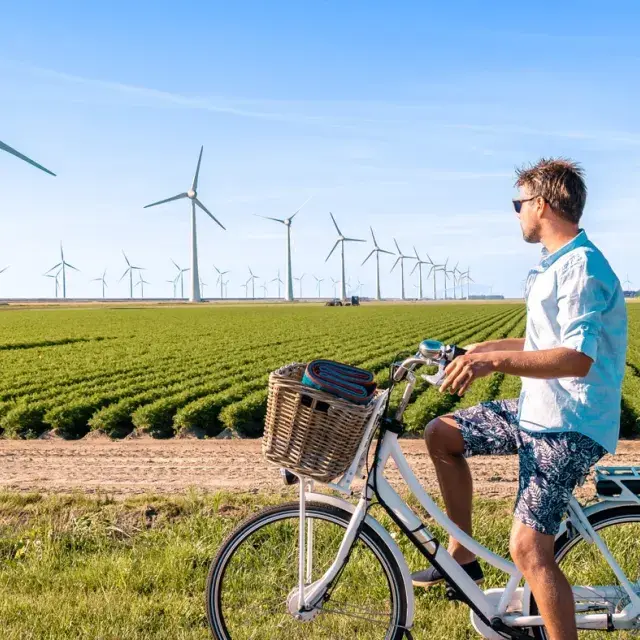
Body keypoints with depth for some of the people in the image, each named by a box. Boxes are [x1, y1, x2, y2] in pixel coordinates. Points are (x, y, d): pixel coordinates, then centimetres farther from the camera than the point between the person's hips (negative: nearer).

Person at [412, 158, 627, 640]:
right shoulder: (555, 265, 13)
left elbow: (577, 358, -31)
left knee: (528, 549, -18)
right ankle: (463, 555, 20)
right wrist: (488, 347, 24)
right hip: (537, 410, 10)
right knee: (441, 435, 13)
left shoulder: (581, 267, -19)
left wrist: (496, 361, -40)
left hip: (570, 426, -10)